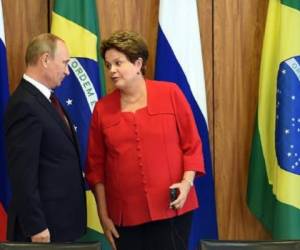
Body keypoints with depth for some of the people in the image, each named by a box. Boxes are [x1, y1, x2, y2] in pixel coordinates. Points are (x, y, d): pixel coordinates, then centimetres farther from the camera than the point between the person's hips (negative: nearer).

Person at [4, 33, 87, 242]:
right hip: (46, 223, -9)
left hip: (61, 219, 9)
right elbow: (23, 175, -21)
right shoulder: (25, 105, -19)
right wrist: (35, 227, -21)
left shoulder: (45, 98, 11)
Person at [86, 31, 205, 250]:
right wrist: (103, 215, 3)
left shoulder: (170, 94, 1)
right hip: (125, 216, 2)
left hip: (171, 209, -1)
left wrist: (186, 183, -12)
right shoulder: (102, 108, 5)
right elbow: (96, 165, 6)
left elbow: (192, 145, 3)